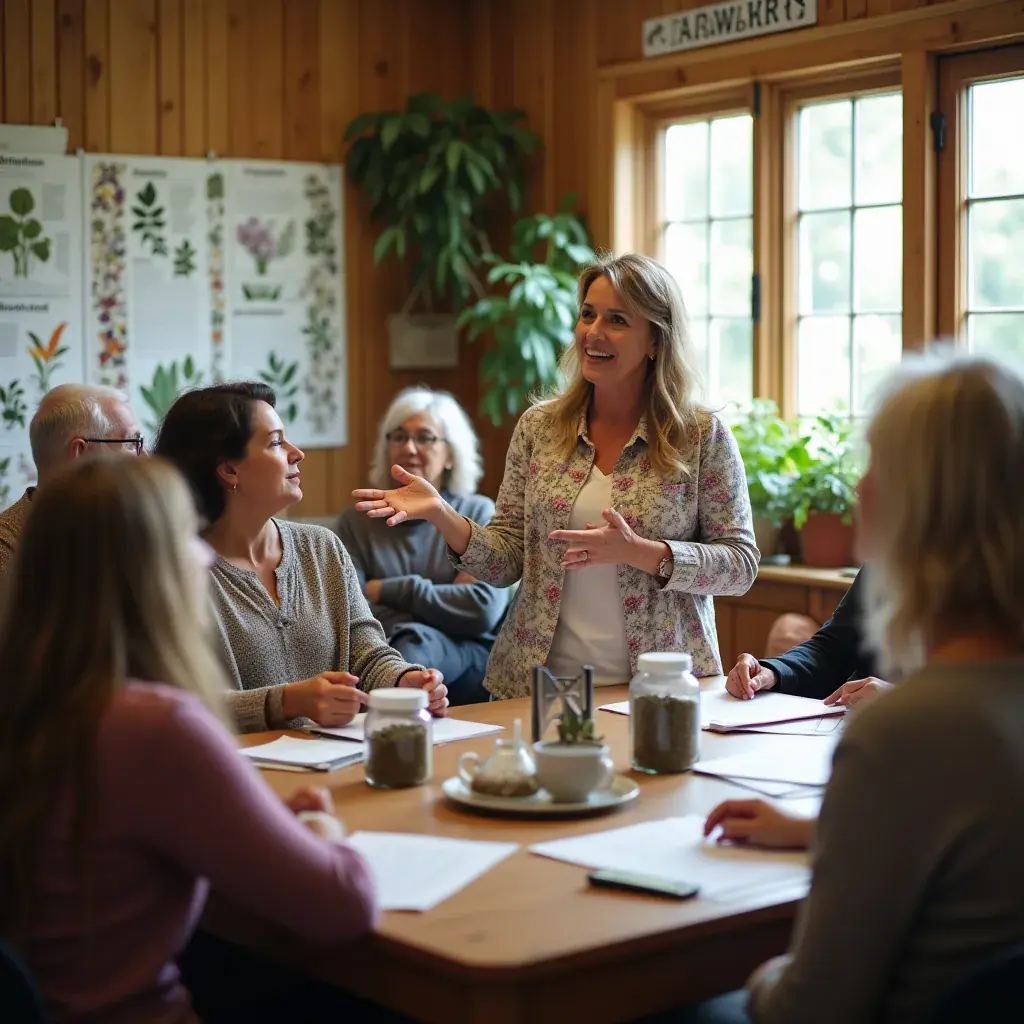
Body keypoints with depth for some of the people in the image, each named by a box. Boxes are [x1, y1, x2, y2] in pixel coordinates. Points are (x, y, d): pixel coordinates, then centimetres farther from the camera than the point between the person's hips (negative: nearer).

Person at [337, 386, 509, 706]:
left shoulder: (479, 514, 10)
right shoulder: (357, 521, 14)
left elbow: (485, 609, -6)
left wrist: (389, 590, -4)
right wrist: (448, 599, -12)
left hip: (468, 662, 0)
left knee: (414, 644, -35)